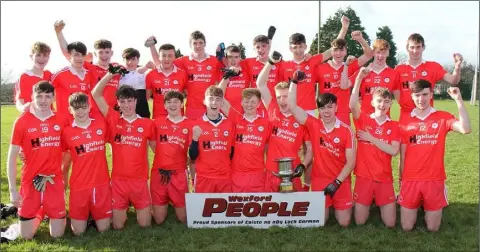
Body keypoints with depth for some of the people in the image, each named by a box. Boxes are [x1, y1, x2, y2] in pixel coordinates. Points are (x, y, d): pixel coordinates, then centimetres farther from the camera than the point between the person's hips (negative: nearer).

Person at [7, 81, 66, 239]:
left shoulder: (61, 121, 0)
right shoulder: (21, 122, -6)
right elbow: (12, 157, -4)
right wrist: (12, 189, -7)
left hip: (55, 181, 1)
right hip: (30, 182, -1)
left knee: (57, 235, 3)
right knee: (26, 236, 4)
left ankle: (51, 214, 35)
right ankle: (38, 214, 34)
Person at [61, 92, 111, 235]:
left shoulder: (101, 124, -1)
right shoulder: (67, 132, -6)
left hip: (102, 183, 1)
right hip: (79, 186, -1)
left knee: (104, 229, 5)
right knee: (78, 231, 3)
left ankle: (95, 215, 35)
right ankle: (82, 216, 33)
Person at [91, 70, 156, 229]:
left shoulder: (147, 124, -1)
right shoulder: (113, 120, -2)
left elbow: (157, 148, 10)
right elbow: (96, 94, -6)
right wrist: (111, 74, -13)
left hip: (140, 180, 0)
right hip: (118, 180, 0)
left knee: (145, 224, 7)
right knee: (118, 226, 7)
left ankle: (138, 208, 37)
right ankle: (123, 209, 38)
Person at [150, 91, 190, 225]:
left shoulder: (189, 125, 0)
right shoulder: (158, 122, 4)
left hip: (179, 174, -1)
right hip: (158, 173, 1)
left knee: (184, 219, 5)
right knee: (159, 220, 7)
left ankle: (175, 205, 35)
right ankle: (165, 205, 37)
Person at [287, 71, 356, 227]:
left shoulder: (346, 130, -7)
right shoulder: (313, 125, -4)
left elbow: (351, 162, -8)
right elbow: (292, 107, -12)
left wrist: (337, 182, -14)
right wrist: (294, 82, -18)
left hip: (341, 181, -1)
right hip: (319, 179, 1)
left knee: (344, 223, 3)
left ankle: (338, 206, 36)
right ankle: (328, 206, 35)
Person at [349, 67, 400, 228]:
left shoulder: (394, 126, 4)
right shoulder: (363, 120, 0)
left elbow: (394, 151, -10)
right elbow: (353, 105, -22)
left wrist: (371, 138, -12)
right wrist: (359, 78, -23)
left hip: (385, 178, 1)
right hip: (364, 177, -1)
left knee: (390, 224, 1)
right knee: (360, 222, 1)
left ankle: (381, 205, 33)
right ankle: (368, 205, 33)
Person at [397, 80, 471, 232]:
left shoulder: (443, 118, -1)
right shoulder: (405, 122, 2)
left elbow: (466, 129, -22)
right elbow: (403, 155, 6)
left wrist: (458, 100, -25)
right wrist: (401, 180, 9)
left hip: (434, 180, -1)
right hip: (410, 180, 1)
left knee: (433, 228, 6)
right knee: (407, 227, 4)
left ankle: (427, 208, 37)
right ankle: (417, 206, 34)